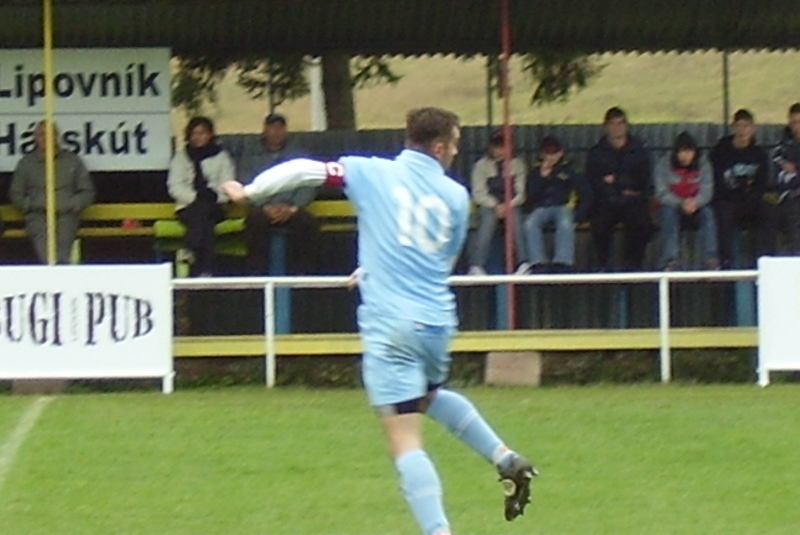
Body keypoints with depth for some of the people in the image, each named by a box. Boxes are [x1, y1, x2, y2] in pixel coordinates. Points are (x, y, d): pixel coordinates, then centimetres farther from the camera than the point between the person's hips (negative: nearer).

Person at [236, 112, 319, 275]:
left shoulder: (300, 156, 21)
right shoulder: (249, 159, 20)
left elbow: (309, 187, 9)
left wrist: (292, 208, -10)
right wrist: (266, 207, -13)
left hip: (291, 209, 1)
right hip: (262, 208, -1)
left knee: (309, 223, -34)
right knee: (256, 220, -38)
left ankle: (303, 273, -30)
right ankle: (256, 273, -36)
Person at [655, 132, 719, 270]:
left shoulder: (703, 164, -3)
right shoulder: (663, 164, -8)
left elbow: (706, 191, -11)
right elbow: (662, 193, -13)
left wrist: (695, 203, -33)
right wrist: (681, 203, -31)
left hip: (696, 206, 1)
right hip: (673, 205, -1)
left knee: (707, 212, -30)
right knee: (669, 212, -34)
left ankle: (711, 259, -35)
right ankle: (671, 260, -41)